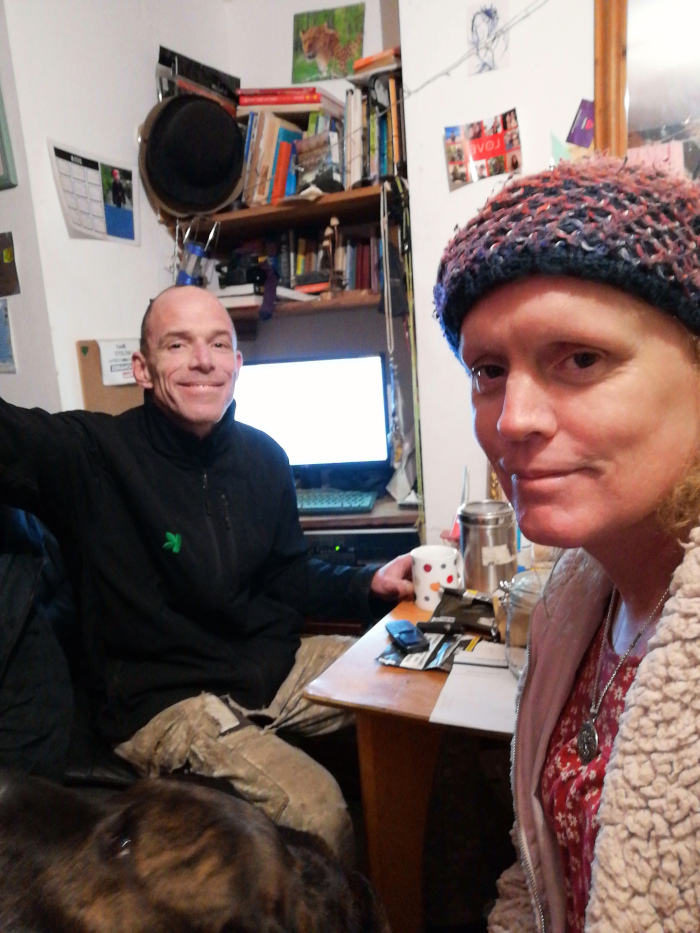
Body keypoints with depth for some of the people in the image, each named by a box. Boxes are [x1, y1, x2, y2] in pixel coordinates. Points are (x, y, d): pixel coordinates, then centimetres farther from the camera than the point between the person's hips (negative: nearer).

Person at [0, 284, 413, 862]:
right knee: (317, 810, -24)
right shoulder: (90, 454, -16)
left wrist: (369, 583, -2)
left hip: (274, 662, 6)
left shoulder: (264, 456, 1)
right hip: (165, 700, -5)